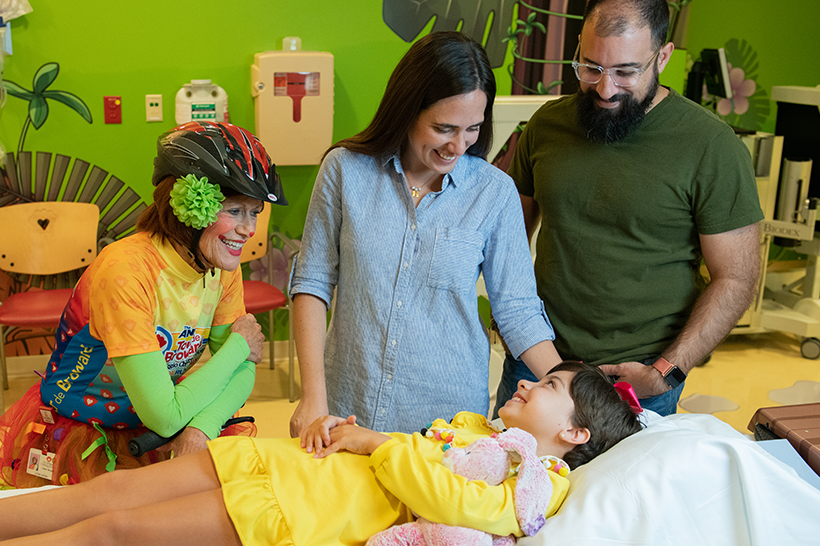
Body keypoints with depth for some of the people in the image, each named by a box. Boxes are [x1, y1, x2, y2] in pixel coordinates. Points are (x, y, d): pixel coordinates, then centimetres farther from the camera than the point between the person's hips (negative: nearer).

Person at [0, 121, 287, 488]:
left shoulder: (221, 265, -8)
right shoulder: (125, 272, -31)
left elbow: (243, 369, -8)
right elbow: (165, 416, -30)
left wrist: (202, 427, -28)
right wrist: (239, 345, -18)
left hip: (141, 429, 6)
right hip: (66, 439, -6)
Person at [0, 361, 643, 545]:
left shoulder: (543, 486, -5)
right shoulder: (479, 423, 22)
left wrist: (376, 441, -11)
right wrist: (346, 428, 6)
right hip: (291, 459, 8)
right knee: (104, 492, -1)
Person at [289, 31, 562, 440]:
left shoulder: (495, 192, -8)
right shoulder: (345, 169, -7)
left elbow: (517, 309, -2)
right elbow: (312, 281, -2)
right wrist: (313, 395, -10)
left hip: (450, 410, 0)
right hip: (349, 405, 1)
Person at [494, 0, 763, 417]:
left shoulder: (711, 145, -12)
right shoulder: (547, 123, 1)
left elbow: (736, 280, -9)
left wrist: (666, 371, -16)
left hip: (638, 373, -3)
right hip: (536, 355, 4)